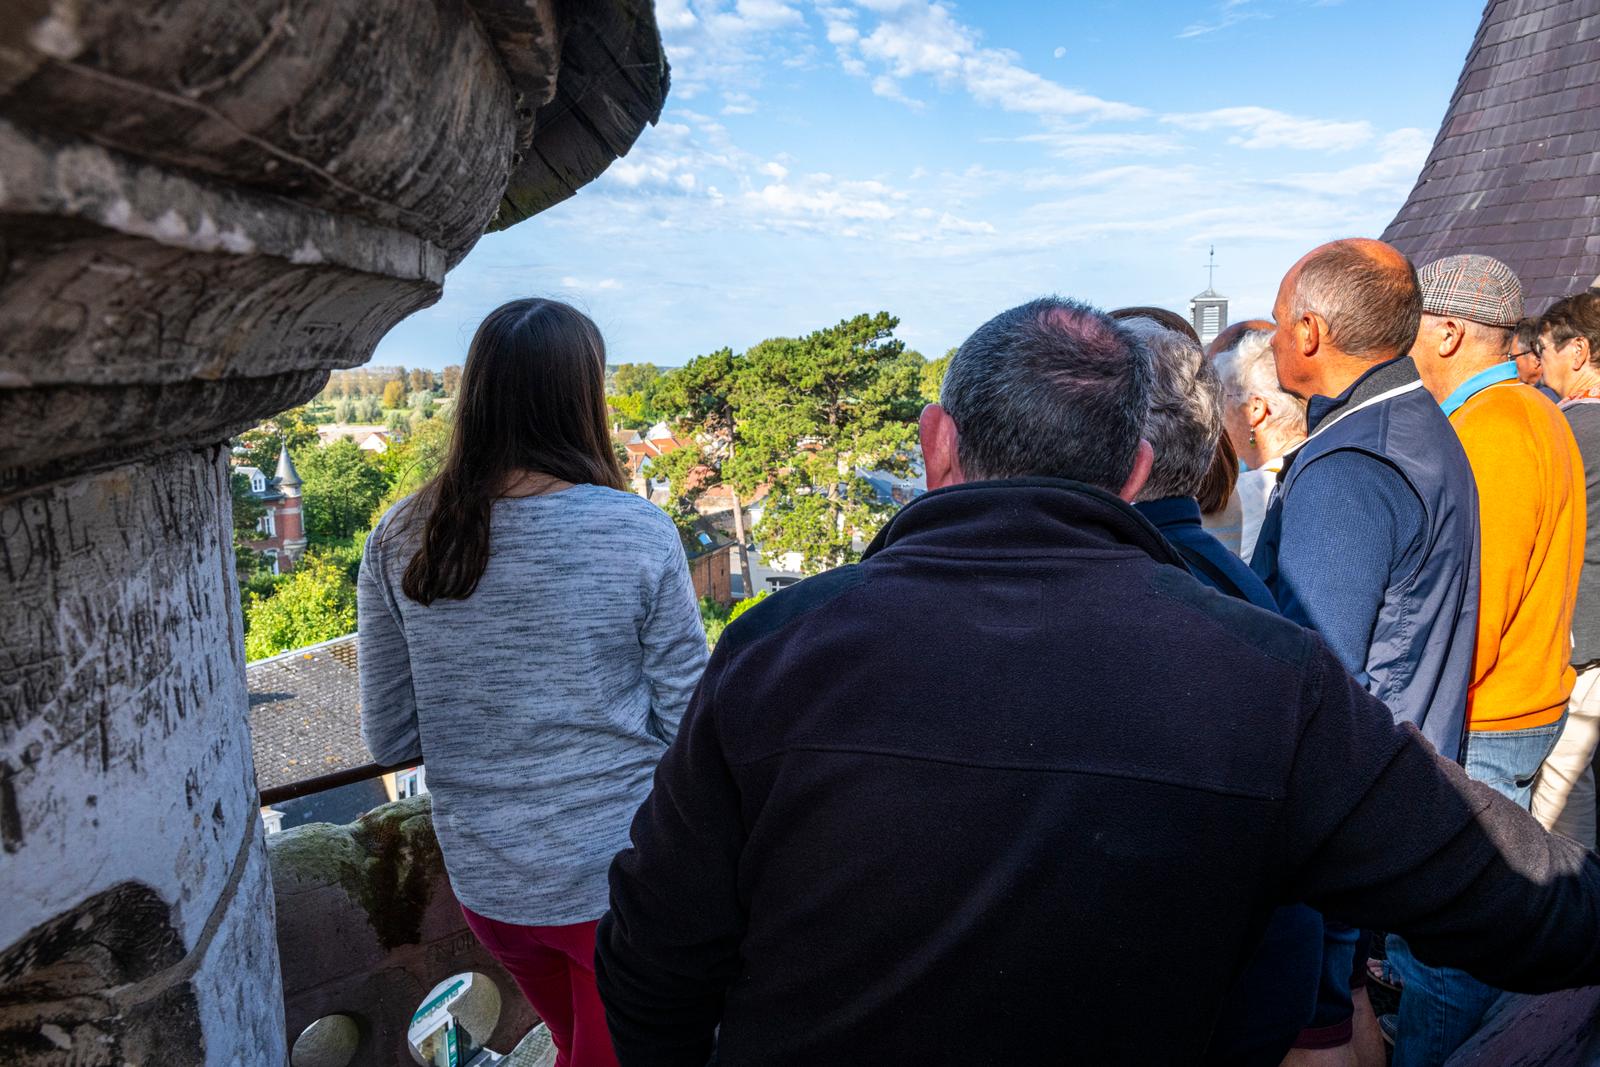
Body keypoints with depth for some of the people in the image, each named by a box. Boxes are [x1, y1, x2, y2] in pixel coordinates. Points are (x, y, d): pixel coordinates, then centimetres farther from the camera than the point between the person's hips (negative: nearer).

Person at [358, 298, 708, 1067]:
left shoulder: (400, 543, -8)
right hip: (618, 878, -3)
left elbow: (391, 739, -2)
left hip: (485, 881, 4)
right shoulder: (640, 535, -19)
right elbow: (690, 728, -14)